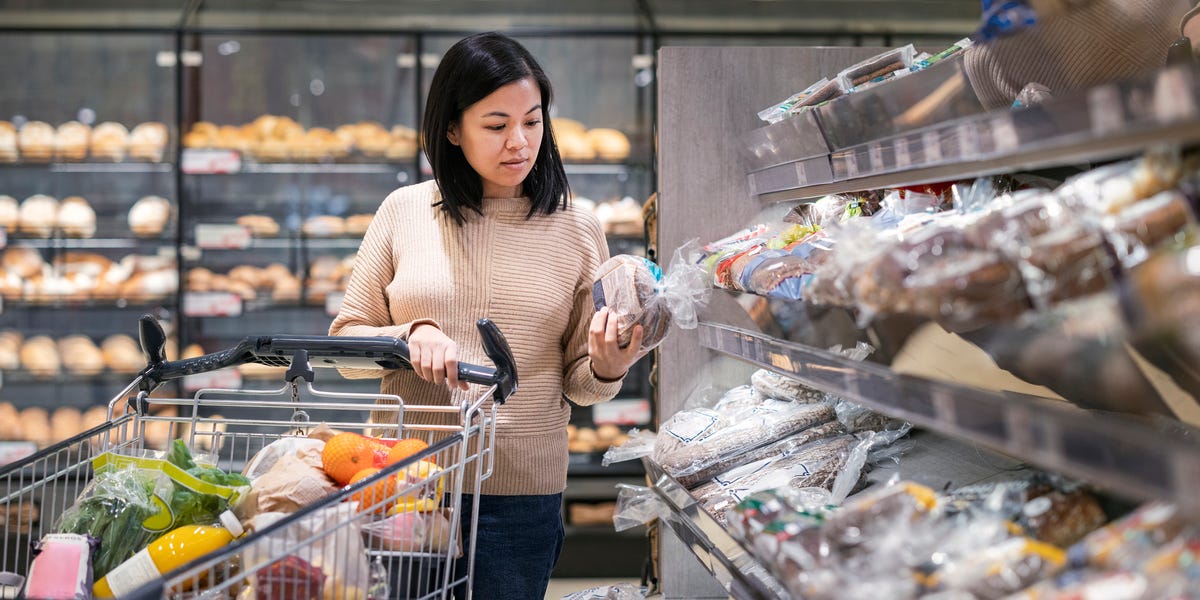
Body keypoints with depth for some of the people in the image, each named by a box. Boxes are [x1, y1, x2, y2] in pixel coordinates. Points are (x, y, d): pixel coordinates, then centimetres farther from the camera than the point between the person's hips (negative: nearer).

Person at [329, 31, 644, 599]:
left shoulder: (577, 230, 3)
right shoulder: (404, 212, 1)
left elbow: (579, 383, 7)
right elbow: (346, 340, 5)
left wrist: (606, 367, -15)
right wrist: (412, 336, -14)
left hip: (522, 491, 0)